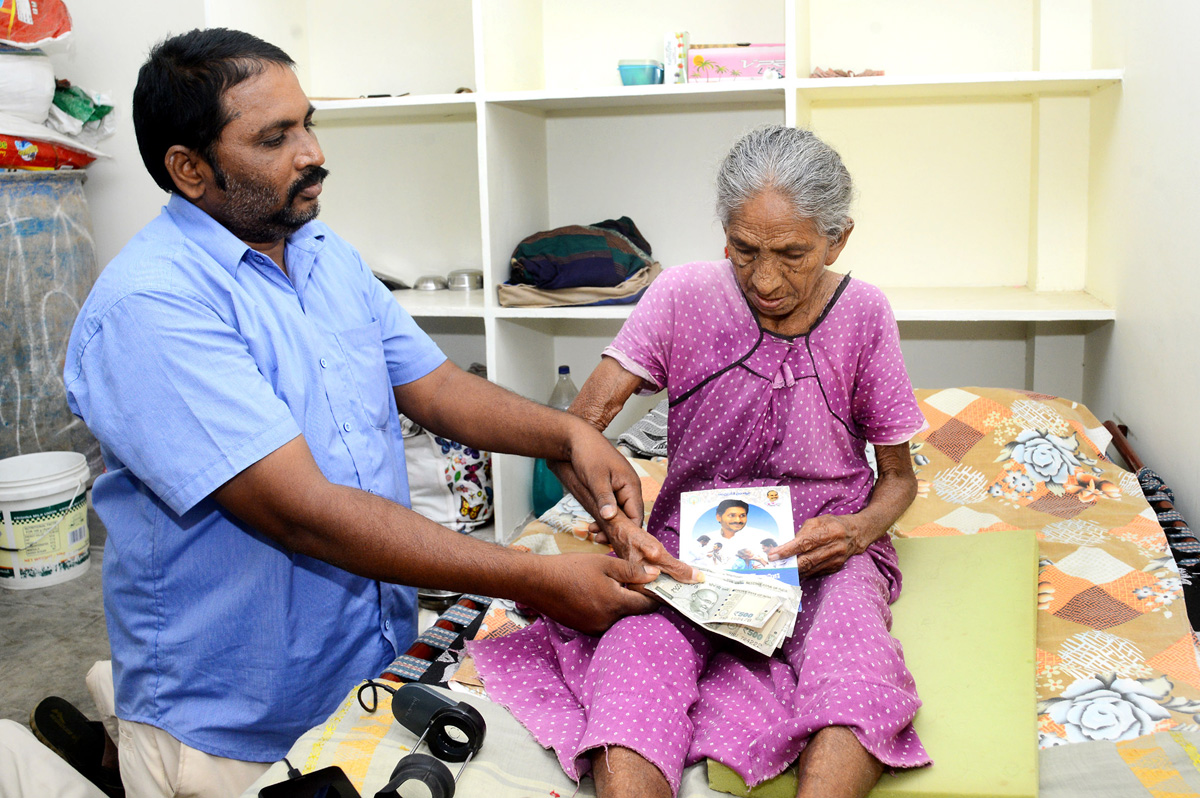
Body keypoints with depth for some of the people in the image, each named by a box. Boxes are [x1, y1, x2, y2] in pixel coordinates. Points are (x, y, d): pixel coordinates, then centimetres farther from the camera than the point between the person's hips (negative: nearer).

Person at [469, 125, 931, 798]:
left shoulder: (862, 315, -3)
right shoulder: (684, 296, -6)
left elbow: (899, 476, 8)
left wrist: (858, 530, -16)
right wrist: (615, 523, -30)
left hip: (823, 548, 1)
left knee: (858, 679, -34)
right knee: (636, 653, -34)